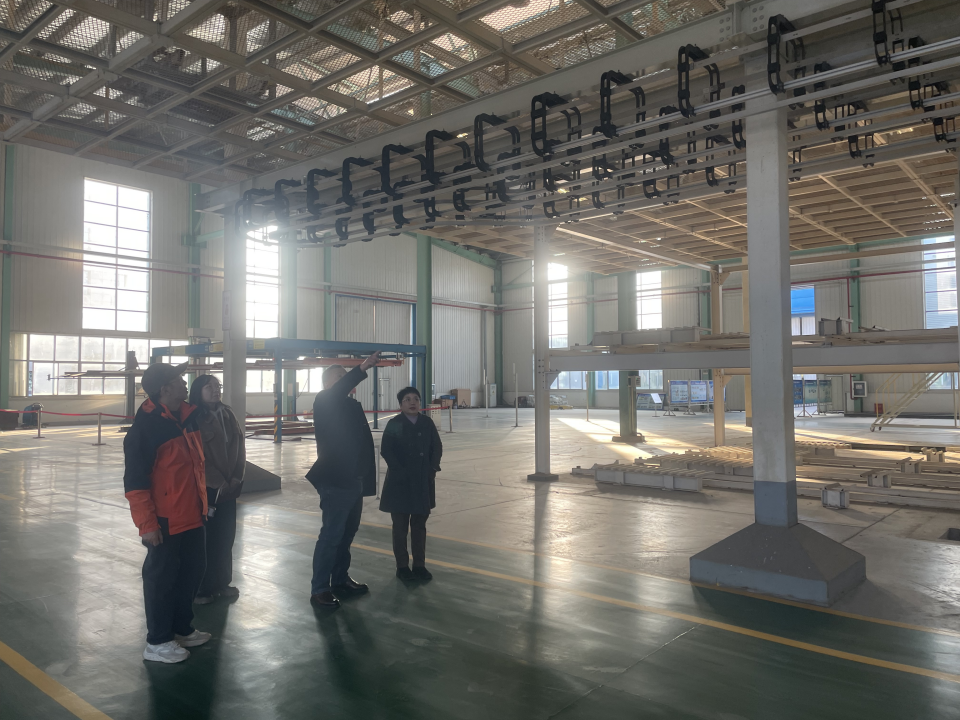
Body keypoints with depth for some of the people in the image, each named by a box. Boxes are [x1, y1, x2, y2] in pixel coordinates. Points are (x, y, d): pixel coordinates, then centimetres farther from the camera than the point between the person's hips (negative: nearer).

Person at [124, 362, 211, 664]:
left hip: (191, 515, 8)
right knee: (161, 577, 6)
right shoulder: (145, 426, -18)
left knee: (192, 570, 18)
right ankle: (157, 642, 21)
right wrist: (147, 524, -18)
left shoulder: (189, 416, 5)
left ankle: (182, 628, 35)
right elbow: (135, 481, -18)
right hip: (165, 520, -8)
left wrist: (203, 500, 21)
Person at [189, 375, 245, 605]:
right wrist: (218, 483, -13)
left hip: (229, 487, 6)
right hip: (205, 488, -5)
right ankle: (202, 587, 14)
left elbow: (239, 446, 8)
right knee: (205, 538, 1)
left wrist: (236, 478, -3)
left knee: (226, 535, 11)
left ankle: (222, 582, 23)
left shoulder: (227, 414, 8)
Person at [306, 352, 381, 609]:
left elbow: (363, 441, 9)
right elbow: (339, 390, -31)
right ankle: (319, 590, 5)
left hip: (355, 481, 8)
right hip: (335, 482, -8)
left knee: (347, 533, 17)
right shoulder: (323, 402, -7)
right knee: (331, 536, -4)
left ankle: (341, 580, 30)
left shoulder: (353, 405, 13)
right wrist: (362, 368, -41)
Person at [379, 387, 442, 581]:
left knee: (419, 525, 12)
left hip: (423, 481, 3)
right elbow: (386, 450, -11)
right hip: (400, 482, -3)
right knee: (400, 526, 7)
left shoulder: (427, 423, 3)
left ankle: (419, 565, 22)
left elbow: (437, 447, 5)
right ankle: (402, 566, 17)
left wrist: (433, 468, -7)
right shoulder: (394, 424, -7)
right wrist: (399, 471, -17)